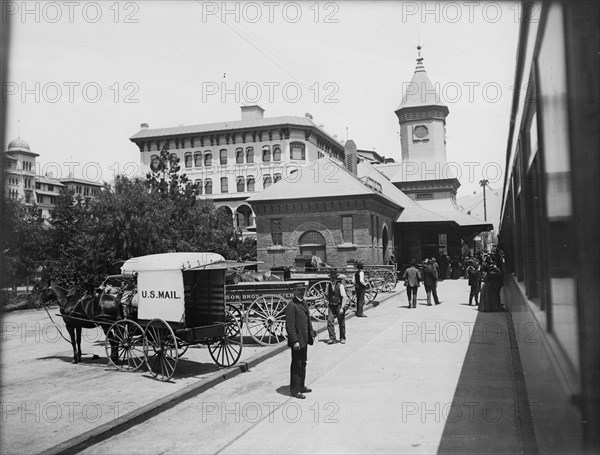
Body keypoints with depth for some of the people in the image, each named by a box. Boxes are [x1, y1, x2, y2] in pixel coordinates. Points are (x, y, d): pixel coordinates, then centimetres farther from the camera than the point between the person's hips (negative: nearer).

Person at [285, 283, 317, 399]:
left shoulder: (303, 303, 13)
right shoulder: (291, 305, -16)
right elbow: (290, 325, -20)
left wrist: (312, 333, 15)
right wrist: (295, 341, -23)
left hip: (304, 340, 9)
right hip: (297, 341, -9)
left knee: (303, 364, 18)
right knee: (296, 366, 0)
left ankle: (301, 386, 30)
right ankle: (294, 390, 9)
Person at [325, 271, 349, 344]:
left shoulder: (340, 286, -11)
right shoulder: (328, 286, 4)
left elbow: (344, 297, -14)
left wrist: (342, 308, -19)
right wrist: (328, 304, 10)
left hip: (339, 306, -3)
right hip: (331, 306, 3)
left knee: (341, 323, 8)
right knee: (329, 321, -10)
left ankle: (342, 338, 25)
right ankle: (332, 338, -5)